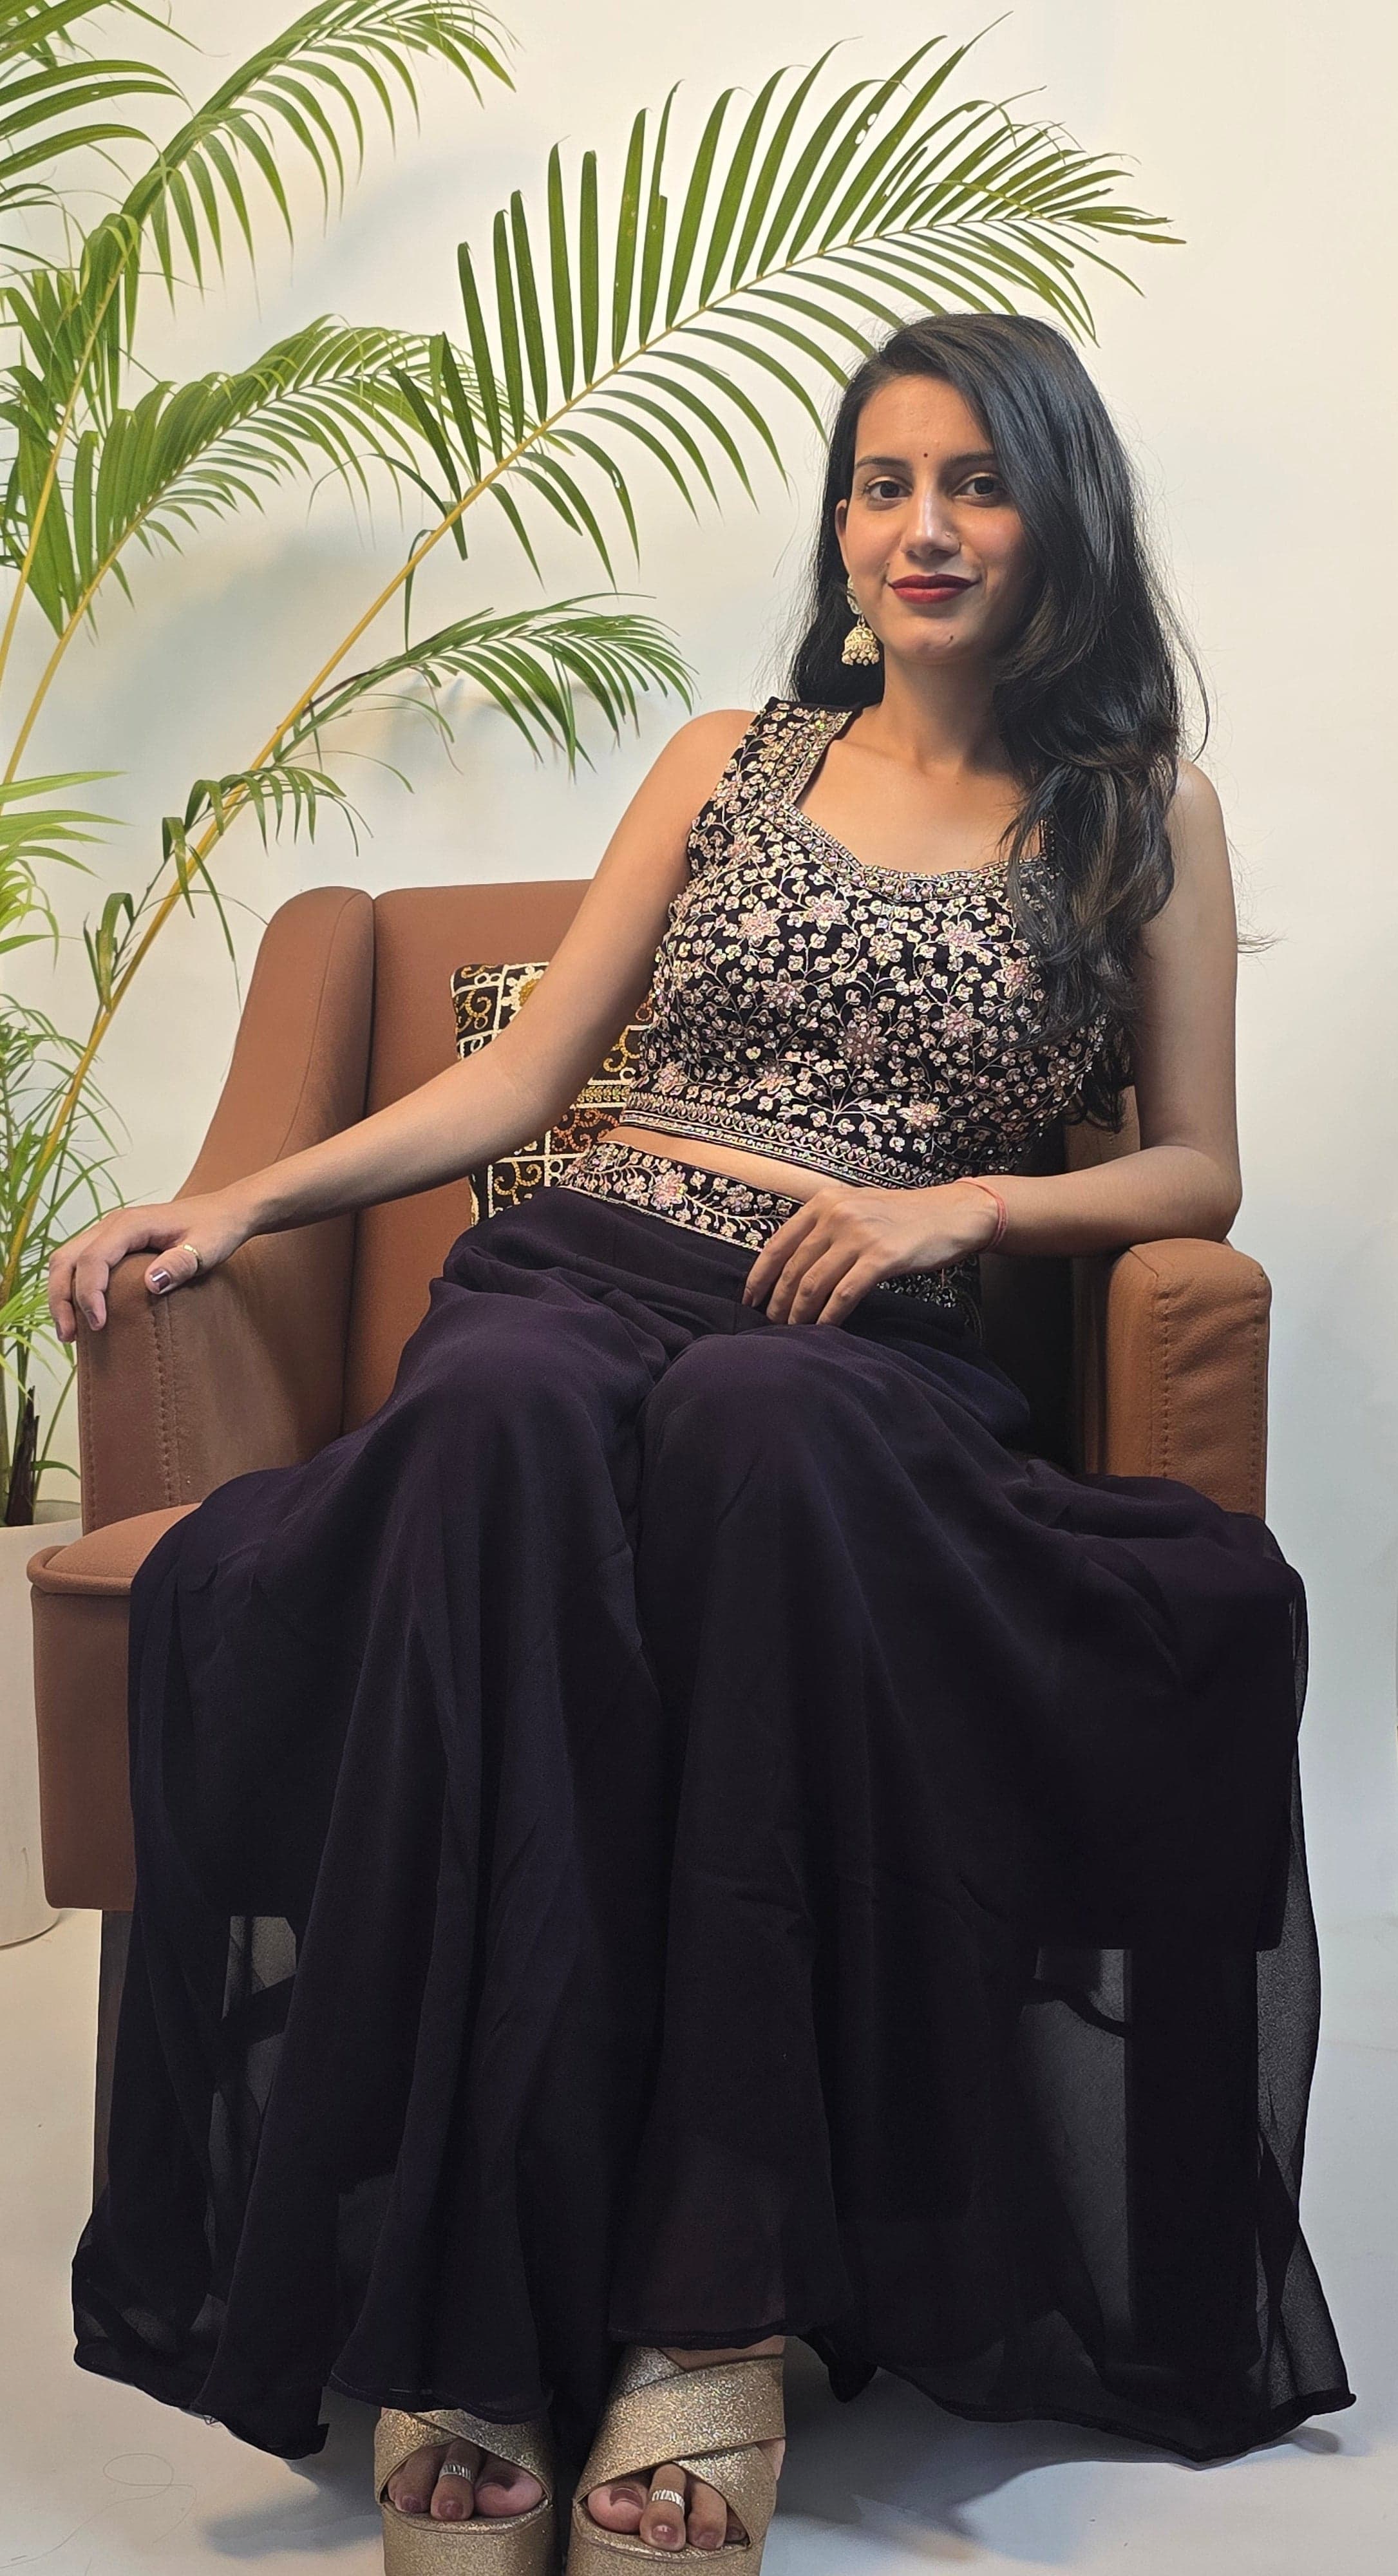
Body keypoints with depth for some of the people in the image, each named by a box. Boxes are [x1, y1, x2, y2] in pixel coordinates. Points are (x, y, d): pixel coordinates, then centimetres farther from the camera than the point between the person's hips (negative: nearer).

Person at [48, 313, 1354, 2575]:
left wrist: (968, 1197, -4)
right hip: (584, 1272, 2)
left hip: (865, 1349, -2)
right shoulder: (727, 763, 23)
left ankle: (714, 2303, -37)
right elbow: (523, 1072, 21)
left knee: (753, 1427, -42)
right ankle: (469, 2321, -38)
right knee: (499, 1417, -39)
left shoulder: (1143, 814, 18)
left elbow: (1197, 1169, 16)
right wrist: (240, 1199, 8)